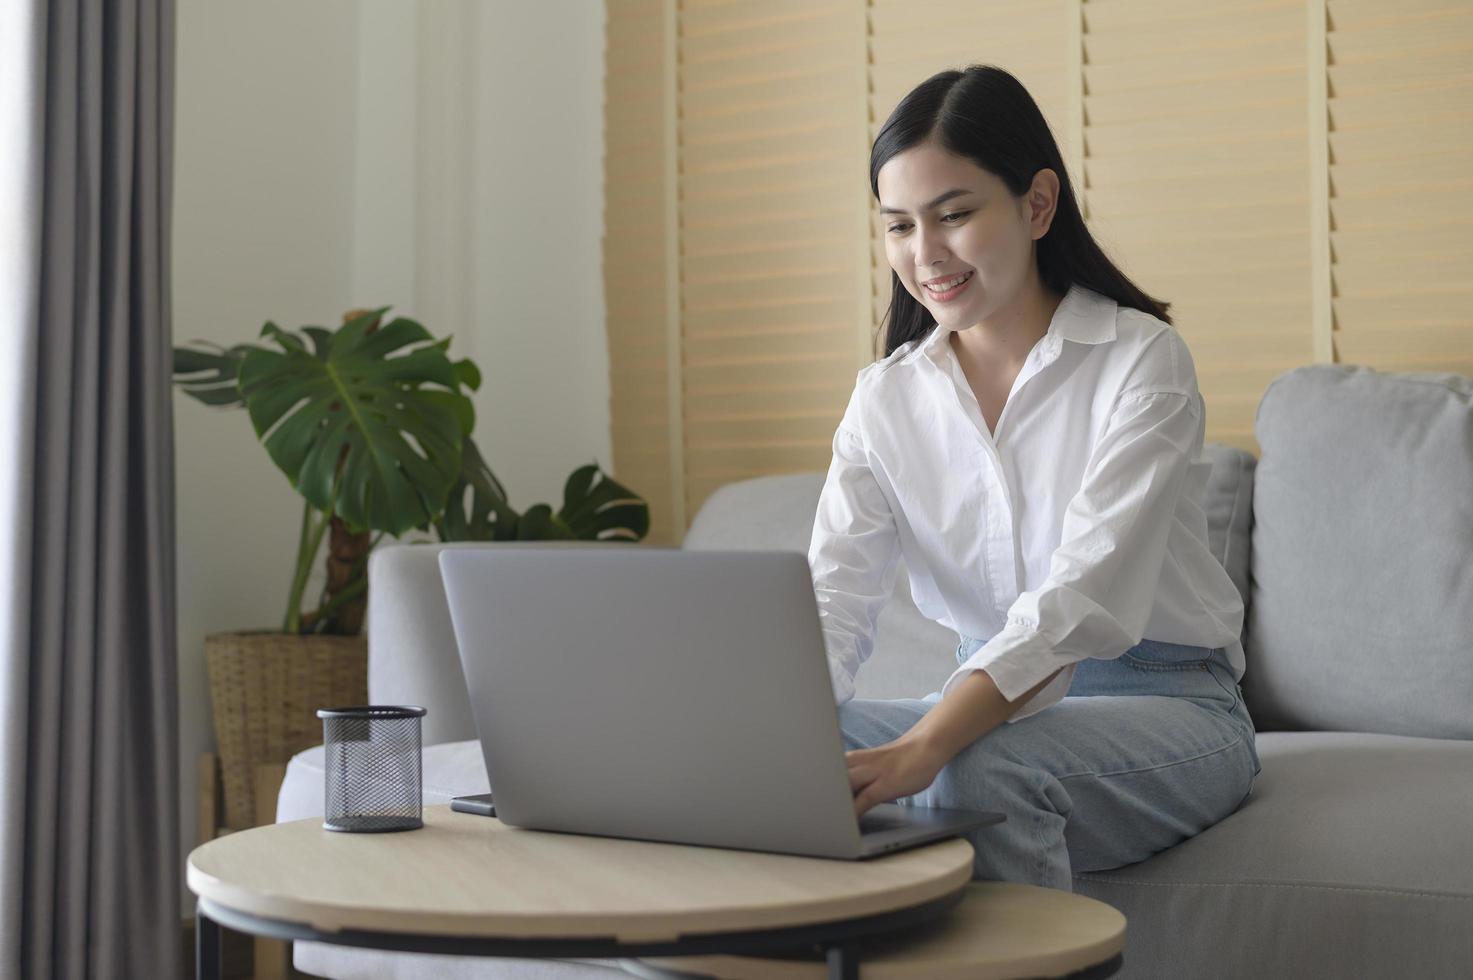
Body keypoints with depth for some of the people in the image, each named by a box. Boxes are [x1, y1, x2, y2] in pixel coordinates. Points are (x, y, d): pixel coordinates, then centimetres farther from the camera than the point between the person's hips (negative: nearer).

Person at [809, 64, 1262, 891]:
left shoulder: (1141, 360, -12)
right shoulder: (886, 398, 3)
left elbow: (1085, 597, -26)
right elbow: (833, 601, -9)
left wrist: (922, 747, -41)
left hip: (1165, 707, -4)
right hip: (994, 703, 5)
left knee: (980, 769, -35)